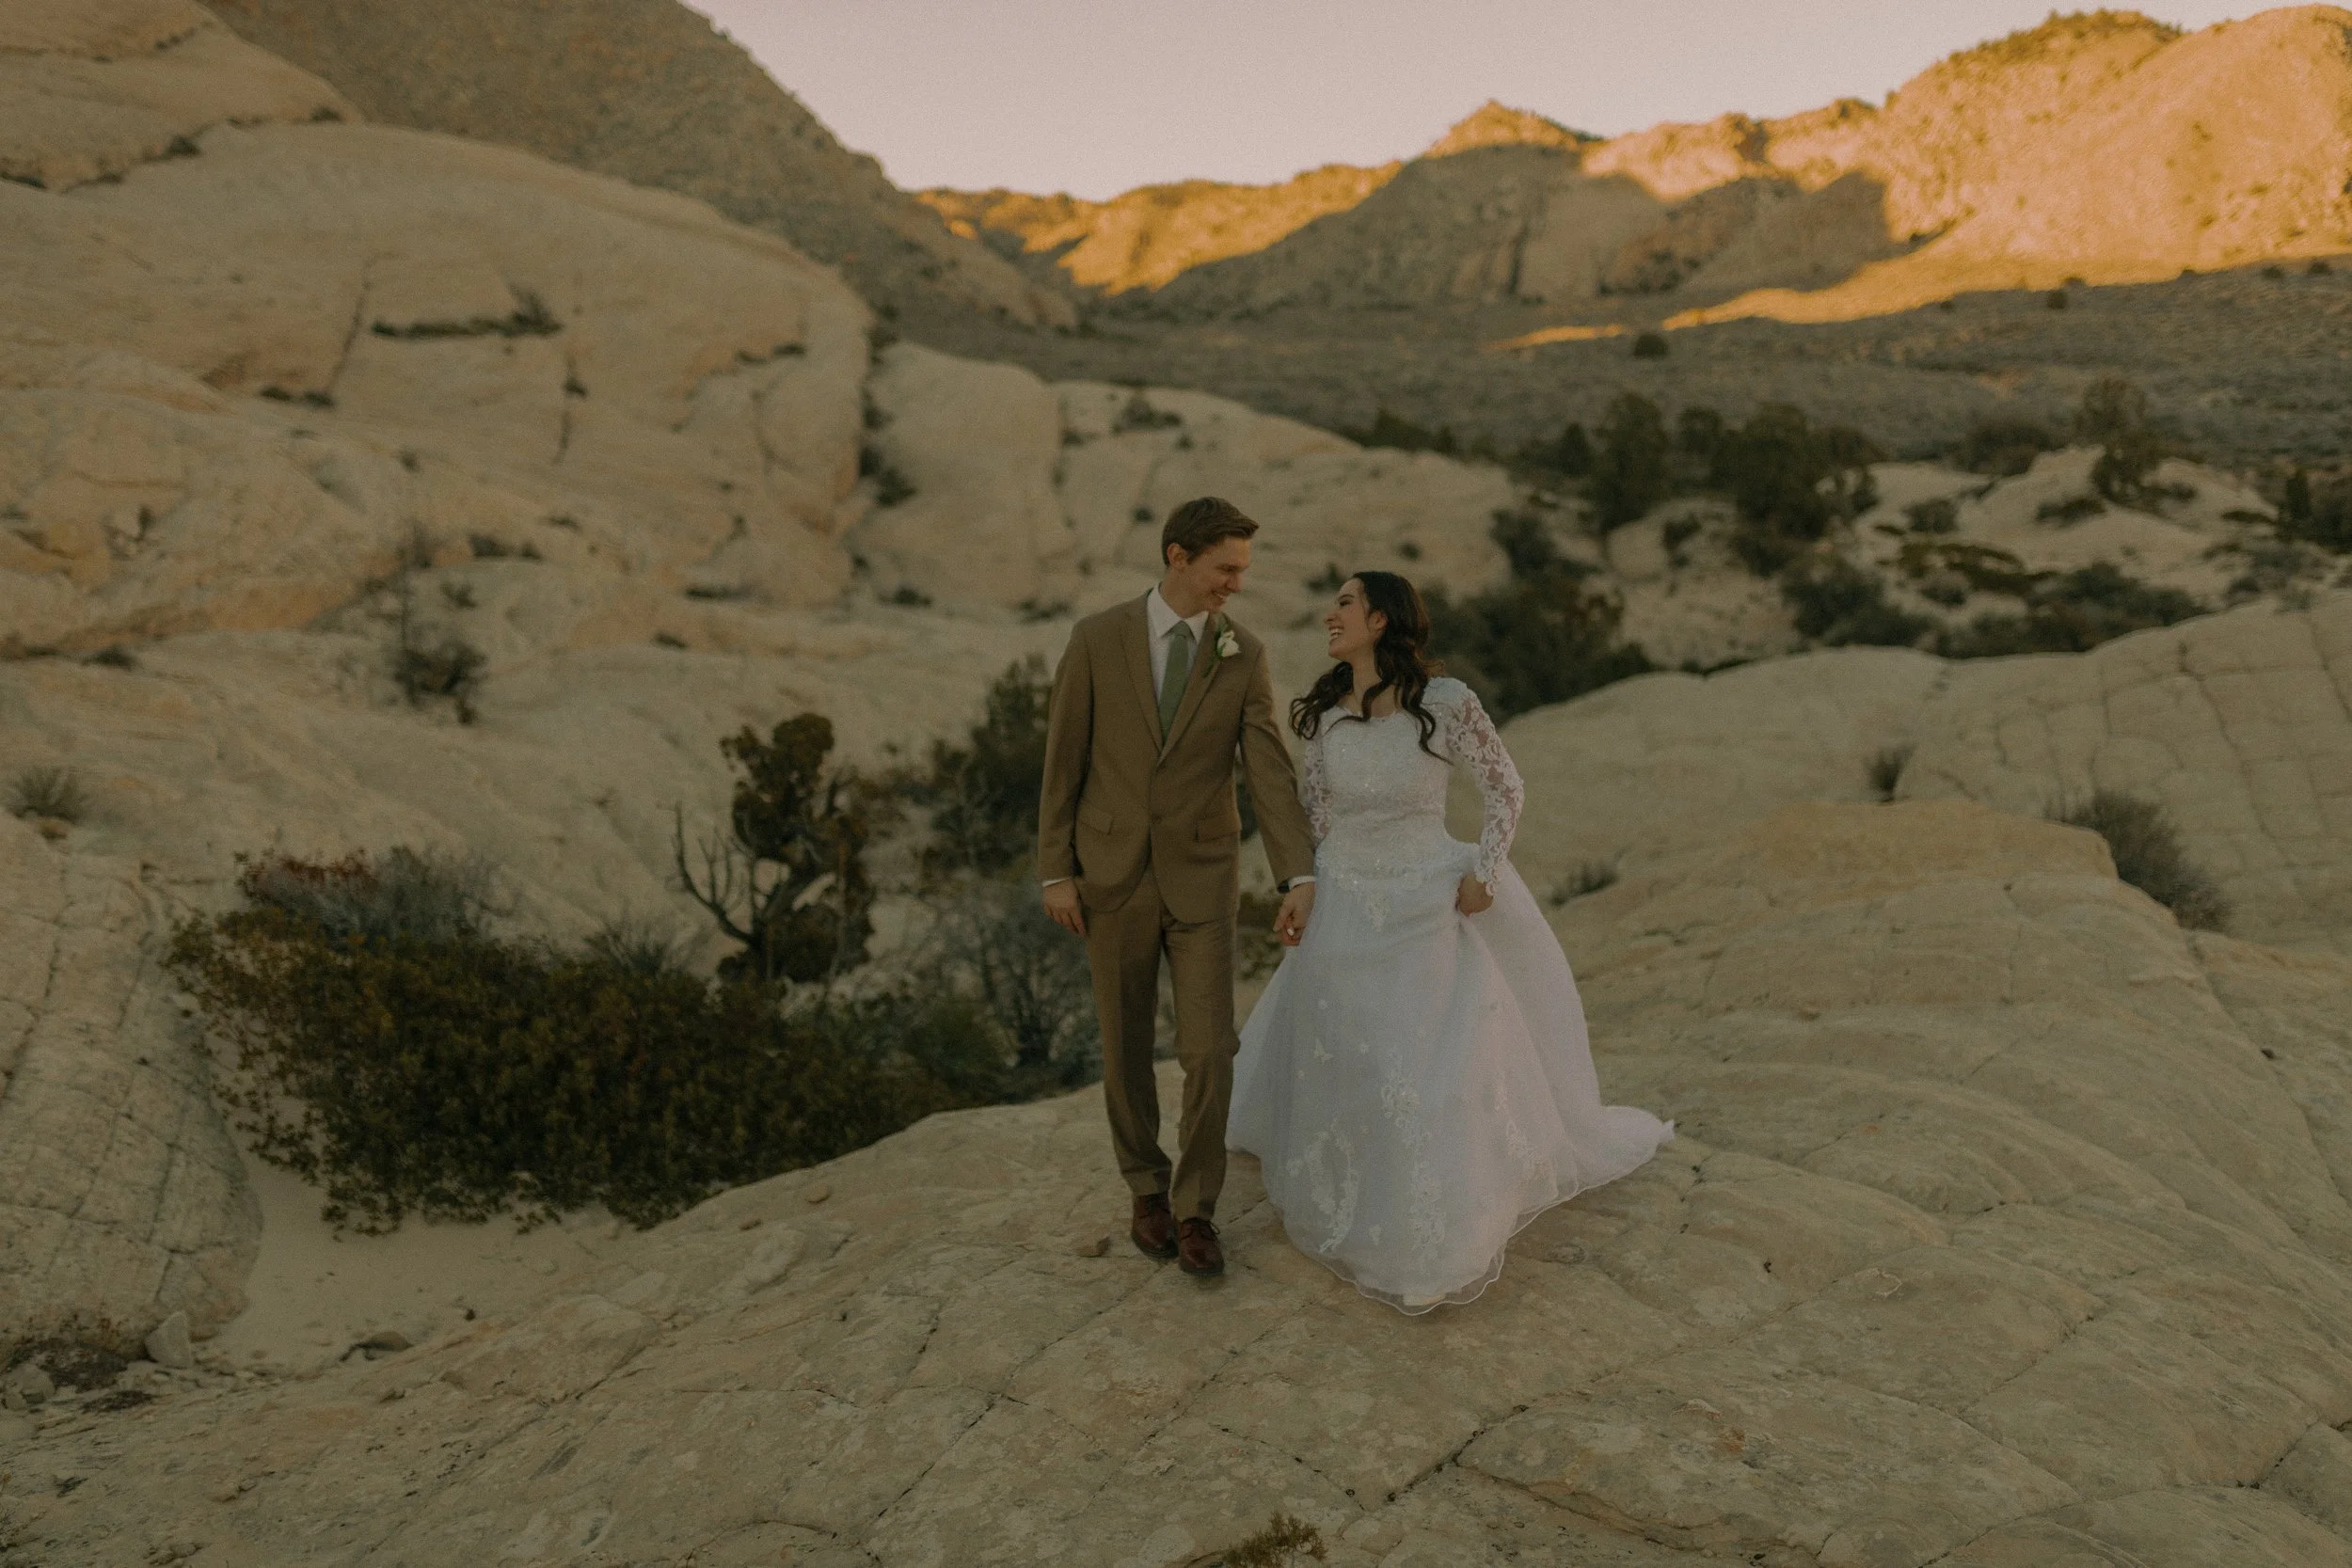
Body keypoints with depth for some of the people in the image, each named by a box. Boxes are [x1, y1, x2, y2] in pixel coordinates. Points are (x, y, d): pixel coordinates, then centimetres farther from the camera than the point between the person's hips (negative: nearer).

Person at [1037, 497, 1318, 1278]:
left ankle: (1194, 1210, 15)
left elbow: (1271, 773, -10)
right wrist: (1055, 872, -4)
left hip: (1201, 878, 1)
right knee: (1126, 1047, 10)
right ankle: (1147, 1187, 33)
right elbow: (1063, 760, -3)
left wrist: (1300, 878, -23)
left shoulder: (1245, 656, -4)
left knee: (1209, 1051, -5)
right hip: (1112, 874, 0)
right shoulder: (1097, 638, -7)